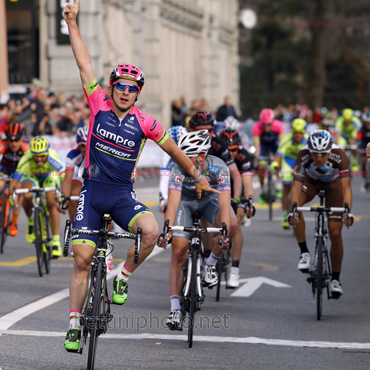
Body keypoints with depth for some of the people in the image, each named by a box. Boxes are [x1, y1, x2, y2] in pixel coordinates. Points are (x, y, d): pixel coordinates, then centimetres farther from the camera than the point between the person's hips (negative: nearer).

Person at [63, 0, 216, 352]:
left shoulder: (144, 123, -2)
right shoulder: (98, 106, -3)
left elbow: (173, 148, 11)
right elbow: (84, 64, -4)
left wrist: (197, 177, 20)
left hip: (122, 194, 0)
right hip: (92, 190, 0)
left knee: (151, 231, -28)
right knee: (82, 260, -5)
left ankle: (122, 278, -2)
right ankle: (74, 325, 6)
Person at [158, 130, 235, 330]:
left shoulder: (219, 168, -32)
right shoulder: (179, 169, -32)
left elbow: (224, 204, -39)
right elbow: (173, 202, -39)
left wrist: (224, 233, -53)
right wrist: (166, 231, -53)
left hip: (210, 198, 1)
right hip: (185, 200, 0)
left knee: (230, 226, -30)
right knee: (179, 252, -12)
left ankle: (210, 264, -3)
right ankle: (175, 309, -11)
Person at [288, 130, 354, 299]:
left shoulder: (339, 155, -36)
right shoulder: (303, 155, -35)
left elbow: (346, 187, -38)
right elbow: (296, 185, -39)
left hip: (333, 183, -1)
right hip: (311, 181, 1)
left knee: (335, 233, -9)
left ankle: (335, 279, 7)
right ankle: (304, 253, -17)